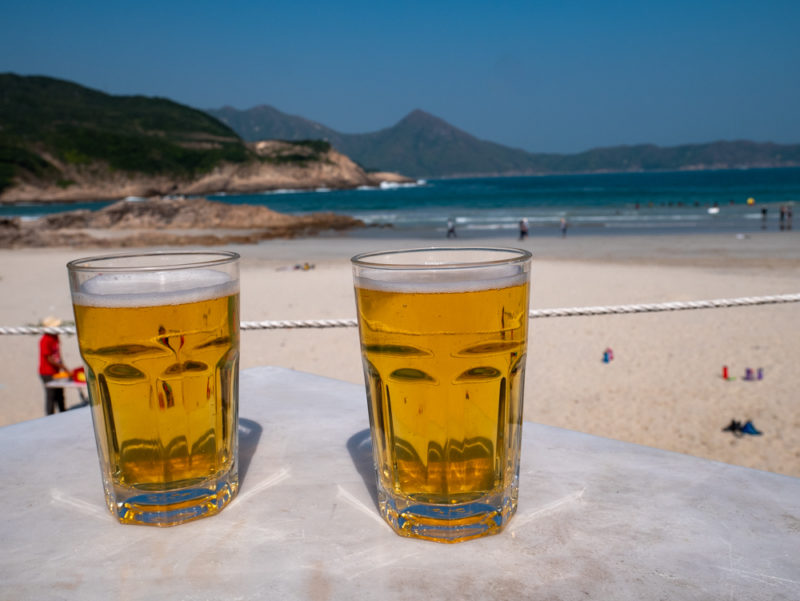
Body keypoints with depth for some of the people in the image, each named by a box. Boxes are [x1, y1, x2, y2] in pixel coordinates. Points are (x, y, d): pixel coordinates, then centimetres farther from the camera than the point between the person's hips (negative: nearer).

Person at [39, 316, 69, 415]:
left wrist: (63, 367, 14)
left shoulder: (55, 337, 8)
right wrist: (64, 367, -17)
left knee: (60, 396, 16)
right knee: (51, 396, -3)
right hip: (47, 373, -9)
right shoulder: (45, 340, -19)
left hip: (56, 372, 9)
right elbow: (50, 359, -19)